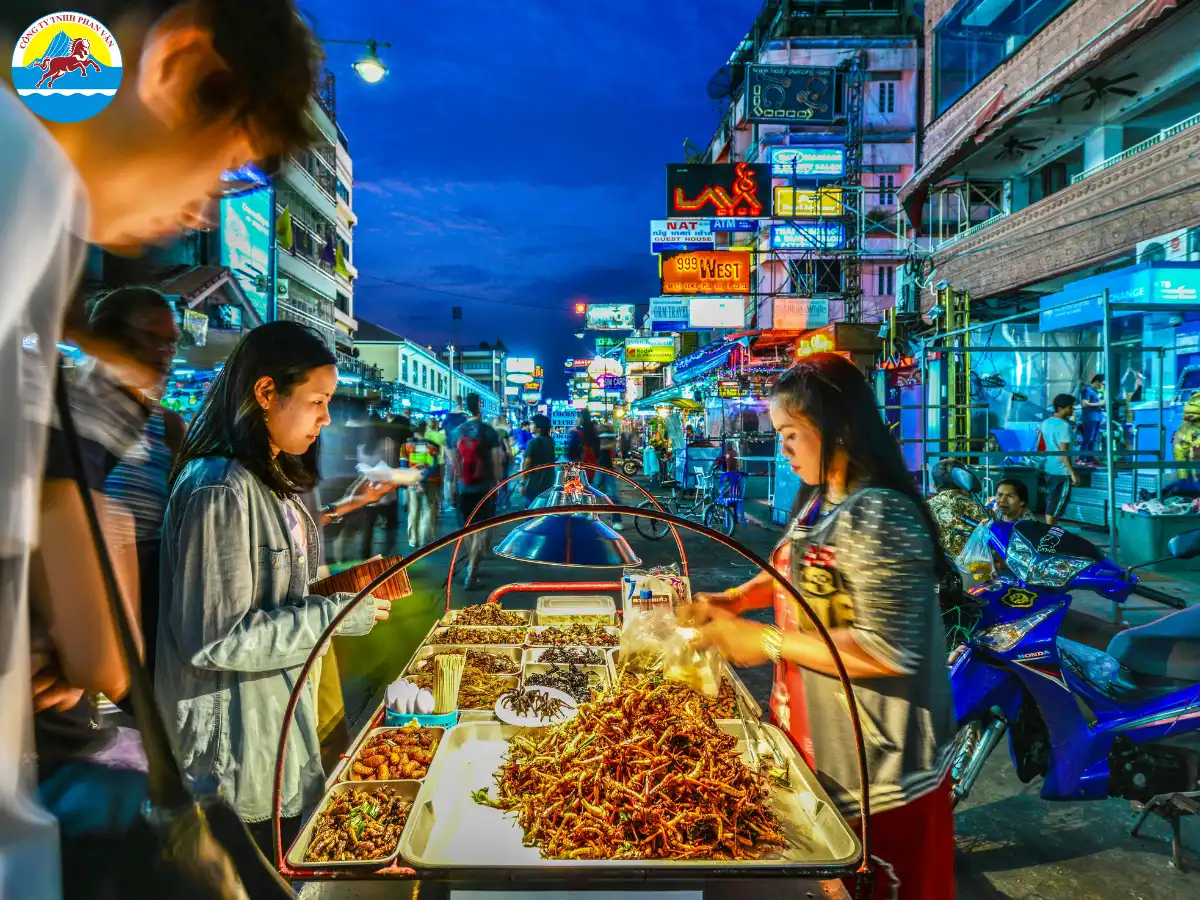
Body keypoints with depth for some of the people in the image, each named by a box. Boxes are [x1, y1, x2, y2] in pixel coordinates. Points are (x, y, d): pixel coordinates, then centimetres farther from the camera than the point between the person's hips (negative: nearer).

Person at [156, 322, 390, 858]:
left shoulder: (274, 480, 7)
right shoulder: (220, 491, -24)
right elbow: (216, 638, -25)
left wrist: (341, 587, -1)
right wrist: (339, 614, -21)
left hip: (281, 724, 9)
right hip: (237, 748, -9)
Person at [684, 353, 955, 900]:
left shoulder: (878, 517, -27)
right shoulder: (819, 500, 4)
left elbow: (888, 653, -30)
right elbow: (797, 570, 20)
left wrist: (767, 641, -24)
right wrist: (734, 600, 3)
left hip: (875, 763, -9)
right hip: (817, 737, 9)